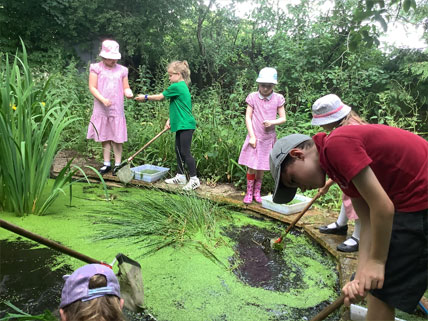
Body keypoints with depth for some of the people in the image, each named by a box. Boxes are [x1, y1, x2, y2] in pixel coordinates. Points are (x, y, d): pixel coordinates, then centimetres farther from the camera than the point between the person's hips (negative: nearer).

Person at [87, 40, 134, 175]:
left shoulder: (122, 70, 7)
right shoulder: (96, 68, 1)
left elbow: (125, 88, 10)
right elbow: (92, 87, -4)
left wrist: (128, 92, -15)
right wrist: (103, 99, -19)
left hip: (117, 110, 0)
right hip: (101, 110, 0)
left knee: (117, 138, 2)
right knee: (104, 138, 9)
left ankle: (117, 164, 12)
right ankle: (107, 163, 20)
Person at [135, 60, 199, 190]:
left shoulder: (177, 87, -15)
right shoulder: (182, 87, 15)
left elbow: (160, 97, -6)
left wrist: (145, 97, 7)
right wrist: (170, 120, 15)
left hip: (186, 125, -10)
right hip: (181, 125, 10)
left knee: (185, 152, -6)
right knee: (178, 150, 15)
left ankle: (194, 179, 1)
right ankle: (180, 176, 24)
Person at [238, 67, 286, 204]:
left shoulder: (277, 98, -1)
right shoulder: (253, 97, -5)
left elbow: (283, 118, 2)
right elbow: (248, 117, -4)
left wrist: (272, 122, -19)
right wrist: (252, 136, -10)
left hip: (268, 137, 1)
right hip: (255, 137, -1)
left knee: (261, 167, 11)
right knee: (251, 166, 0)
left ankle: (257, 192, 27)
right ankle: (249, 192, 17)